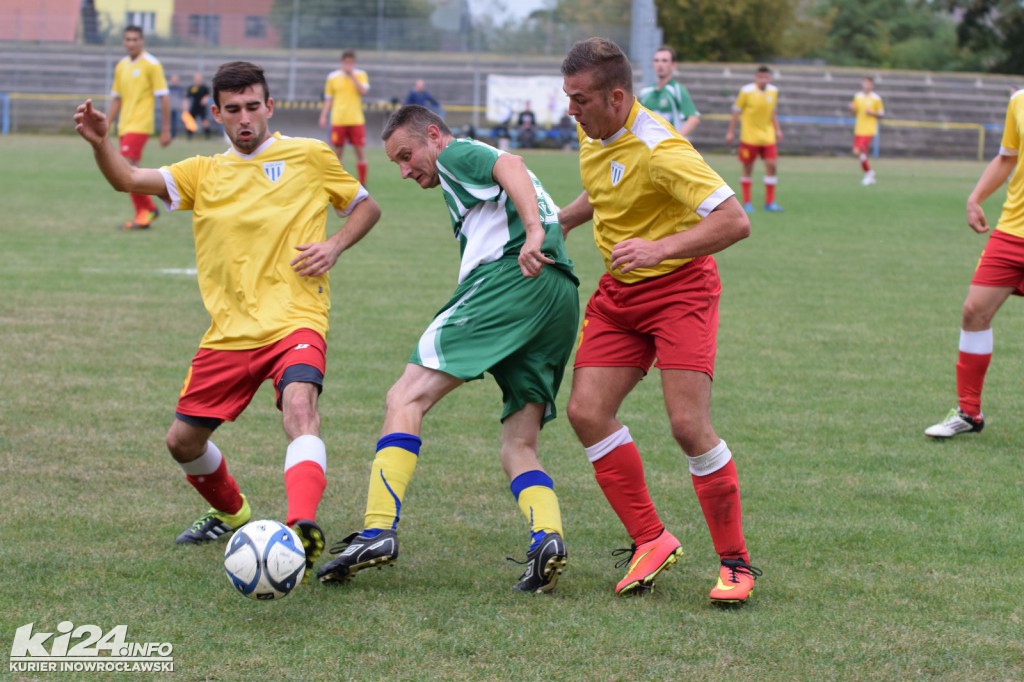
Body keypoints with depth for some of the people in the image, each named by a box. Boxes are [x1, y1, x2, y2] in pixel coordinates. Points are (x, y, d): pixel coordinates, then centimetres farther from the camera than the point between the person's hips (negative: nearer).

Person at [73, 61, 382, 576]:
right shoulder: (204, 173, 11)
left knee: (299, 404, -33)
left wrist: (334, 246, -4)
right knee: (183, 441, 8)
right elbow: (130, 180, -3)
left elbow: (366, 207, 16)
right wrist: (100, 144, -24)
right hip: (229, 333, 5)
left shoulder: (310, 157, 5)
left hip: (295, 321, -5)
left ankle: (302, 526, -51)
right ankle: (230, 513, 39)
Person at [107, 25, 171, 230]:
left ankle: (148, 209, -6)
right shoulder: (121, 66, 13)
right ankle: (143, 215, 13)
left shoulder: (151, 64, -6)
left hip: (140, 125, -7)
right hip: (124, 126, 7)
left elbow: (164, 97, -7)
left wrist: (166, 130, -9)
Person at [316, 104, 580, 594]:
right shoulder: (479, 166, 37)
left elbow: (510, 166, -11)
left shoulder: (457, 155, 11)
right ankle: (547, 536, -20)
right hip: (563, 301, 9)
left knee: (407, 397, -11)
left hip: (512, 277, -9)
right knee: (518, 449, 7)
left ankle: (378, 531, -23)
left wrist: (533, 232, -25)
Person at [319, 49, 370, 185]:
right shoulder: (332, 77, 6)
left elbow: (363, 91, -12)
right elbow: (328, 99, 10)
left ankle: (362, 184, 2)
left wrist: (352, 75, -13)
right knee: (338, 151, 2)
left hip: (356, 120, 0)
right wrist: (323, 116, 2)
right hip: (338, 121, 0)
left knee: (360, 151, -3)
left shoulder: (360, 75, 4)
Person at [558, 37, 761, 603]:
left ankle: (735, 562, 0)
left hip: (679, 287, -8)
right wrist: (559, 222, 15)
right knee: (586, 411, -5)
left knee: (689, 425, -16)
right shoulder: (593, 134, 1)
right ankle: (650, 541, 7)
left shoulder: (658, 149, -25)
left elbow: (735, 220, -30)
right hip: (617, 292, 8)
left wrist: (660, 248, -37)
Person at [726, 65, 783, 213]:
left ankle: (769, 202, 3)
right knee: (748, 168, 2)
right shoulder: (746, 91, -10)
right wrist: (731, 131, -3)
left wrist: (777, 130, 13)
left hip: (768, 136, 4)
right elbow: (736, 111, -3)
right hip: (749, 136, -4)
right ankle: (746, 203, 11)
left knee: (772, 165, -6)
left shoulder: (773, 91, 4)